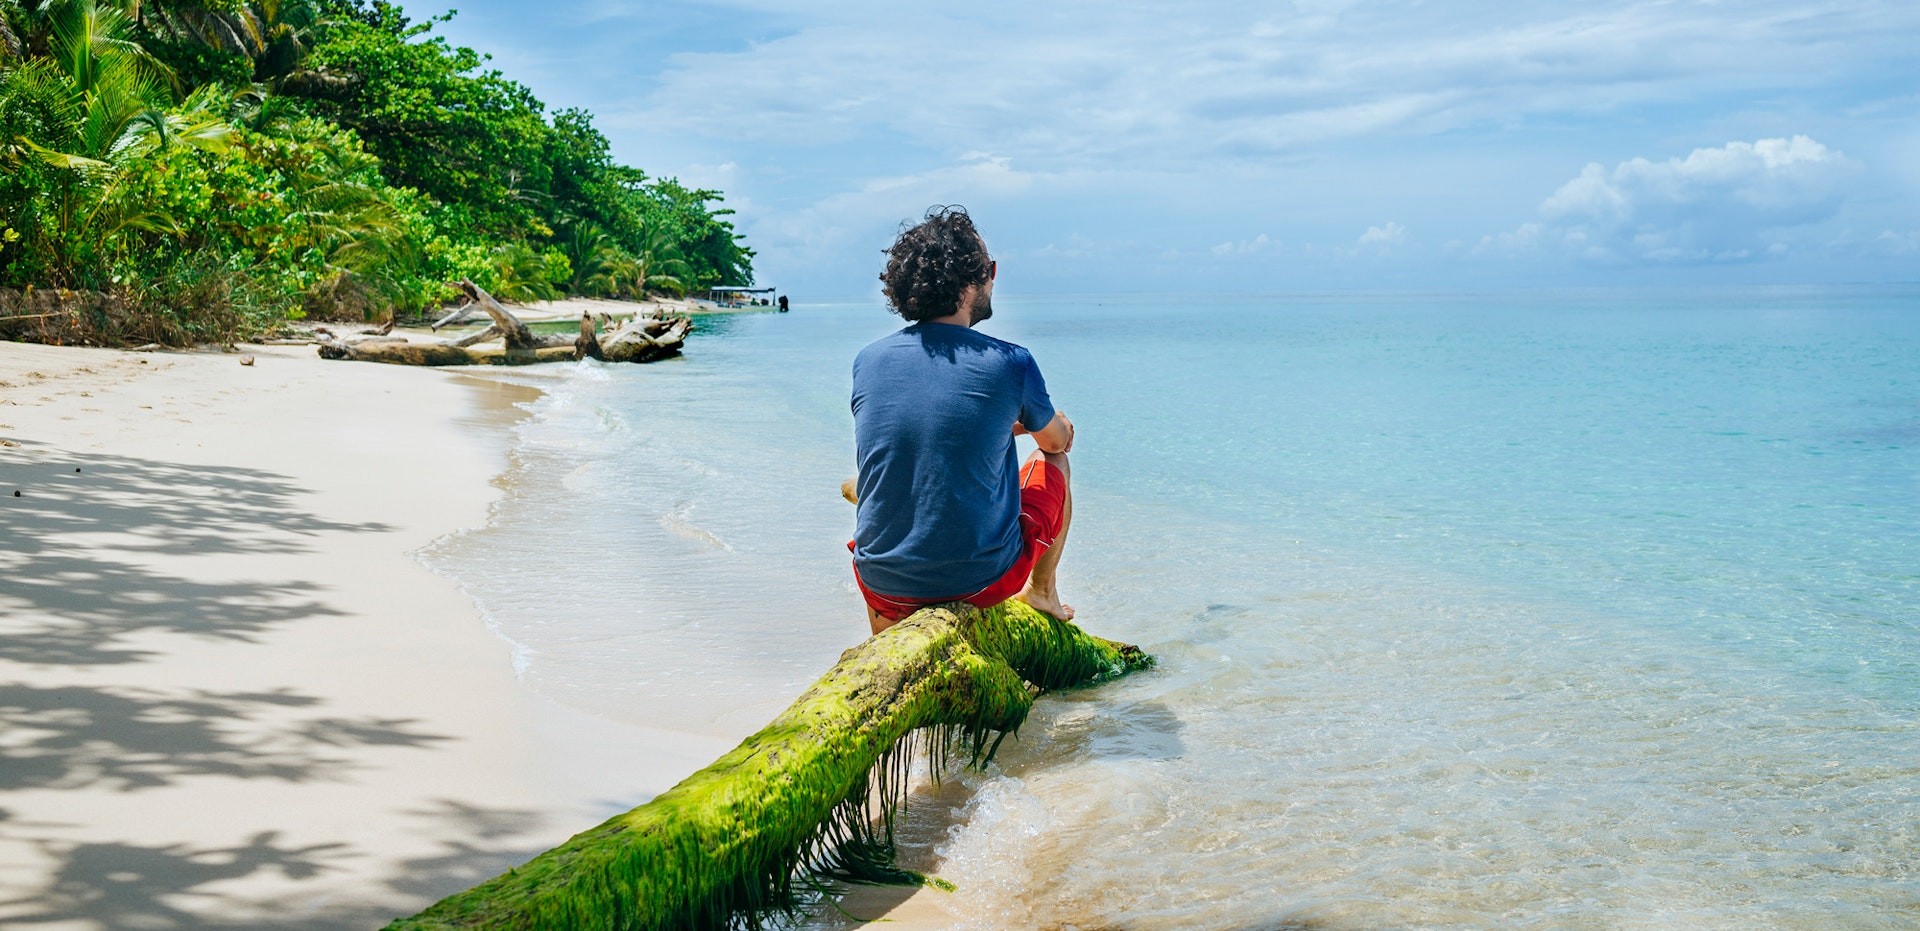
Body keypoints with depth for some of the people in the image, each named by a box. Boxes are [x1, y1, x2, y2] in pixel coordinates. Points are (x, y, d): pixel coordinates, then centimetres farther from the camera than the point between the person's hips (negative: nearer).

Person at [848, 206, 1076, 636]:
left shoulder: (868, 360, -2)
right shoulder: (1009, 362, -11)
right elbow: (1055, 440, 9)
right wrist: (1046, 425, 33)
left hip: (887, 585, 3)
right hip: (984, 580, -2)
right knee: (1053, 463, 24)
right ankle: (1041, 591, 44)